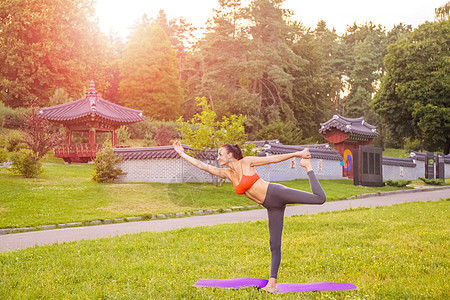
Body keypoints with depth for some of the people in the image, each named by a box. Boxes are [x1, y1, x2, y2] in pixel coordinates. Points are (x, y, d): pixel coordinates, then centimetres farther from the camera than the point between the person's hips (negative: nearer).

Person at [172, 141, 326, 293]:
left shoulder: (247, 162, -3)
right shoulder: (227, 173, 12)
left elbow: (274, 158, 0)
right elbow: (203, 166, 14)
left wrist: (297, 153, 1)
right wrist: (182, 154, 14)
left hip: (277, 193, -5)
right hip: (272, 207, 5)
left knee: (320, 198, -17)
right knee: (274, 245, 5)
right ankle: (272, 283, 12)